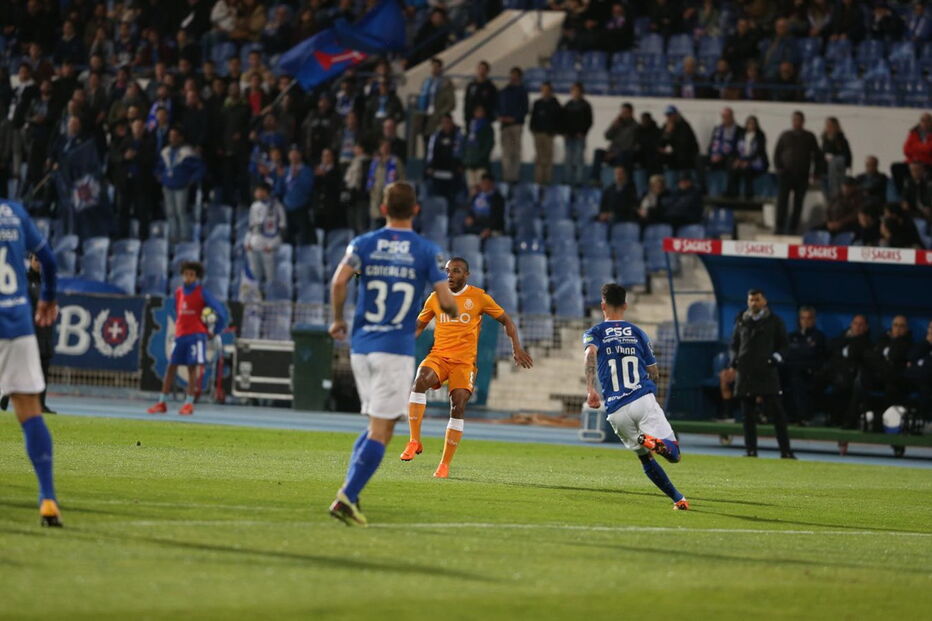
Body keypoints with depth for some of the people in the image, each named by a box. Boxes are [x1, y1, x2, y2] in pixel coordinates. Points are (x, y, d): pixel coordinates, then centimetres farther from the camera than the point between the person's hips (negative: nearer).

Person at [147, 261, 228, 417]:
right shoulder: (178, 292, 12)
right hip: (180, 334, 5)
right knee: (171, 367, 3)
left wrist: (216, 331, -2)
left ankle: (189, 403, -5)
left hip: (196, 334, -5)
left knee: (192, 367, -7)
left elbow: (220, 311, -4)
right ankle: (162, 403, 5)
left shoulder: (202, 292, -3)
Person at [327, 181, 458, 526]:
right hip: (397, 348, -4)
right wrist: (454, 313, 16)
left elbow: (339, 281, -10)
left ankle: (350, 488, 6)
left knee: (376, 425, 18)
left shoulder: (363, 244, 5)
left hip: (361, 345, 4)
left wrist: (337, 320, 5)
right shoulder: (427, 251, -1)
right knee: (381, 430, -4)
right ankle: (347, 497, -16)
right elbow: (446, 300, -7)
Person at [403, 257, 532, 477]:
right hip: (438, 355, 1)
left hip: (464, 361, -1)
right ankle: (414, 441, -28)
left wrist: (517, 347, -3)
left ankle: (445, 464, -4)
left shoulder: (478, 297, 2)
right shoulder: (435, 298, 10)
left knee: (458, 407, -14)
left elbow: (506, 320, 9)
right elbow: (419, 325, 21)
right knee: (421, 380, -31)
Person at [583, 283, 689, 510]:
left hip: (616, 410, 1)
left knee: (646, 457, 17)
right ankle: (653, 441, -43)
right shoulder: (638, 333, 17)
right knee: (673, 454, -10)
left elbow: (591, 353, -14)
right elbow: (654, 373, 18)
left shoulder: (594, 333, 11)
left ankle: (677, 498, 2)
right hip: (644, 400, -1)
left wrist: (590, 388, -22)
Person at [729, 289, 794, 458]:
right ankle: (751, 450, 9)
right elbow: (734, 344, 22)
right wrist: (734, 359, 4)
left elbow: (783, 344, 11)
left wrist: (776, 357, -7)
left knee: (776, 413, -8)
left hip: (767, 372, -3)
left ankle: (785, 451, -8)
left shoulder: (774, 322, 7)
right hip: (745, 373, 3)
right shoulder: (741, 322, 14)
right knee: (748, 414, 3)